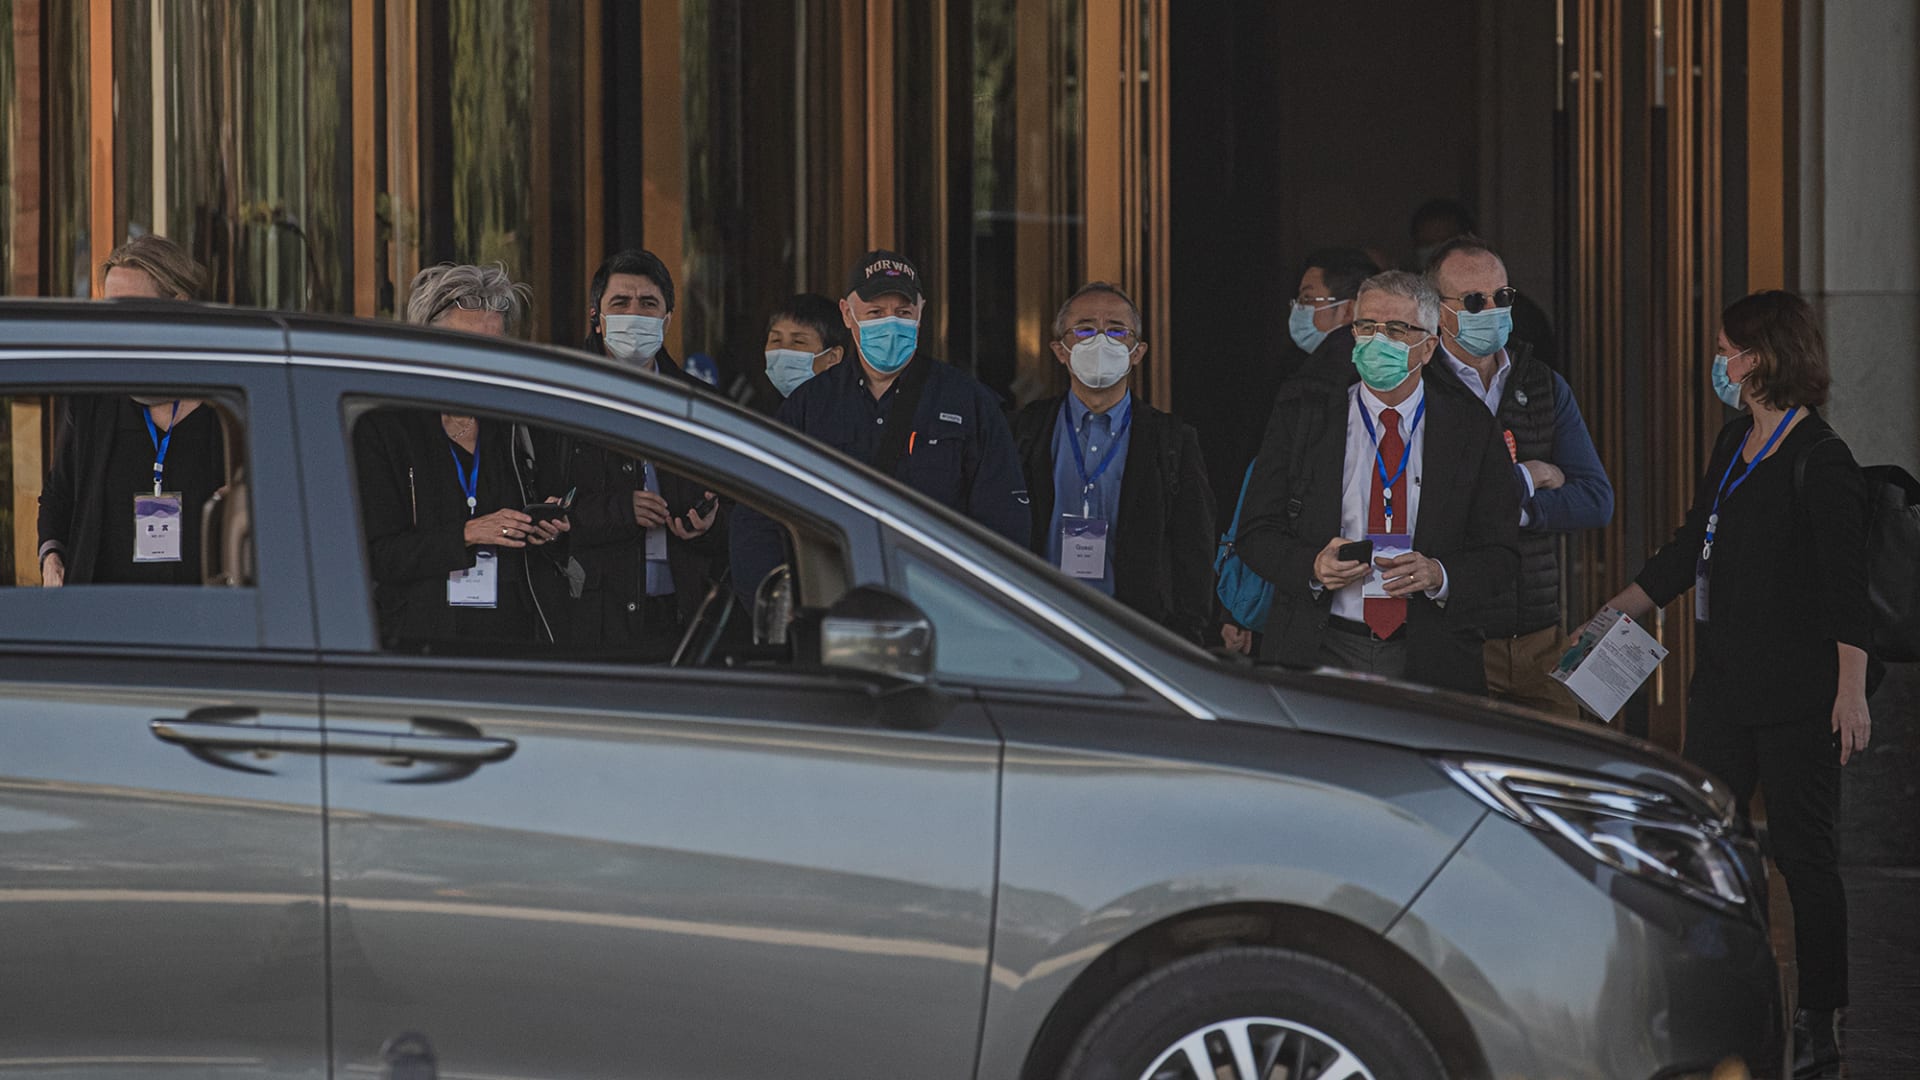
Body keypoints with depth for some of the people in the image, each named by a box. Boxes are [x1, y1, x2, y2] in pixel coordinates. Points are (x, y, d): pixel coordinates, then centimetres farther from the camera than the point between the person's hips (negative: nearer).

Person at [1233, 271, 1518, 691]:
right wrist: (1313, 566, -16)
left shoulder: (1470, 428, 6)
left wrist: (1439, 575, -14)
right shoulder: (1301, 408, 6)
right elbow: (1257, 534, 4)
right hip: (1316, 651, 0)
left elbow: (1500, 552, 6)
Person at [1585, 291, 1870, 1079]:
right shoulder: (1735, 444, 12)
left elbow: (1846, 586, -16)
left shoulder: (1819, 461, -13)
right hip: (1724, 684, 8)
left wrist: (1851, 693, -21)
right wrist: (1614, 614, 20)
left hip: (1797, 692, -8)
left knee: (1804, 853, -1)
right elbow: (1691, 549, 21)